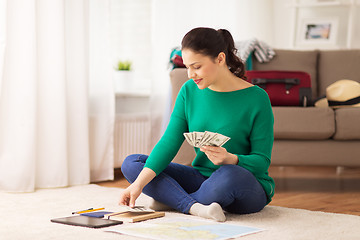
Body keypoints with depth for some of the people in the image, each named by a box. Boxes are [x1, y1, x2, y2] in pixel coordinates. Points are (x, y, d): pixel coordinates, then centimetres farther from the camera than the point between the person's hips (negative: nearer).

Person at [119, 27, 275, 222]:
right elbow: (169, 142, -8)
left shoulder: (256, 98, -13)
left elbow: (262, 161, -11)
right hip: (202, 177, 5)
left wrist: (231, 159, -32)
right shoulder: (189, 91, 0)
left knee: (229, 175, -41)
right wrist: (139, 183, -20)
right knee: (131, 163, -7)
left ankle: (171, 199, -13)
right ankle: (195, 207, -27)